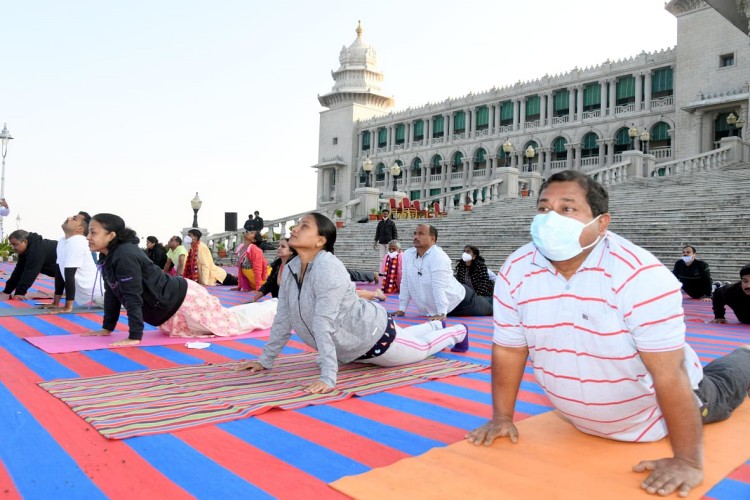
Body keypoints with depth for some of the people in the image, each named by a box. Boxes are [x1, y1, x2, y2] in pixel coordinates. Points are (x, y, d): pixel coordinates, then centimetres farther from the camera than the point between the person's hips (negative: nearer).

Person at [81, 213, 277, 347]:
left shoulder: (125, 255, -28)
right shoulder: (108, 258, 2)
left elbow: (133, 297, -31)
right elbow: (112, 293, 11)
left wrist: (134, 337, -30)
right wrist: (107, 328, 11)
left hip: (181, 300, -9)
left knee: (231, 321, 6)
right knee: (223, 318, 23)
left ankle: (276, 308, 27)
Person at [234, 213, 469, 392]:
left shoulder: (328, 269, -36)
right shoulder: (290, 269, -13)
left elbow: (324, 323, -42)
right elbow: (283, 319, -6)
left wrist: (328, 378, -43)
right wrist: (265, 360, -3)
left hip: (373, 334, -7)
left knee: (421, 348, 18)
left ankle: (457, 332, 49)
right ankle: (435, 325, 62)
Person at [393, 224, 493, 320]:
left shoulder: (438, 256, -28)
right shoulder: (407, 255, -7)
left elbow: (439, 286, -34)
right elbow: (405, 283, -3)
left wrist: (441, 313, -37)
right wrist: (401, 309, -3)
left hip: (459, 302, -6)